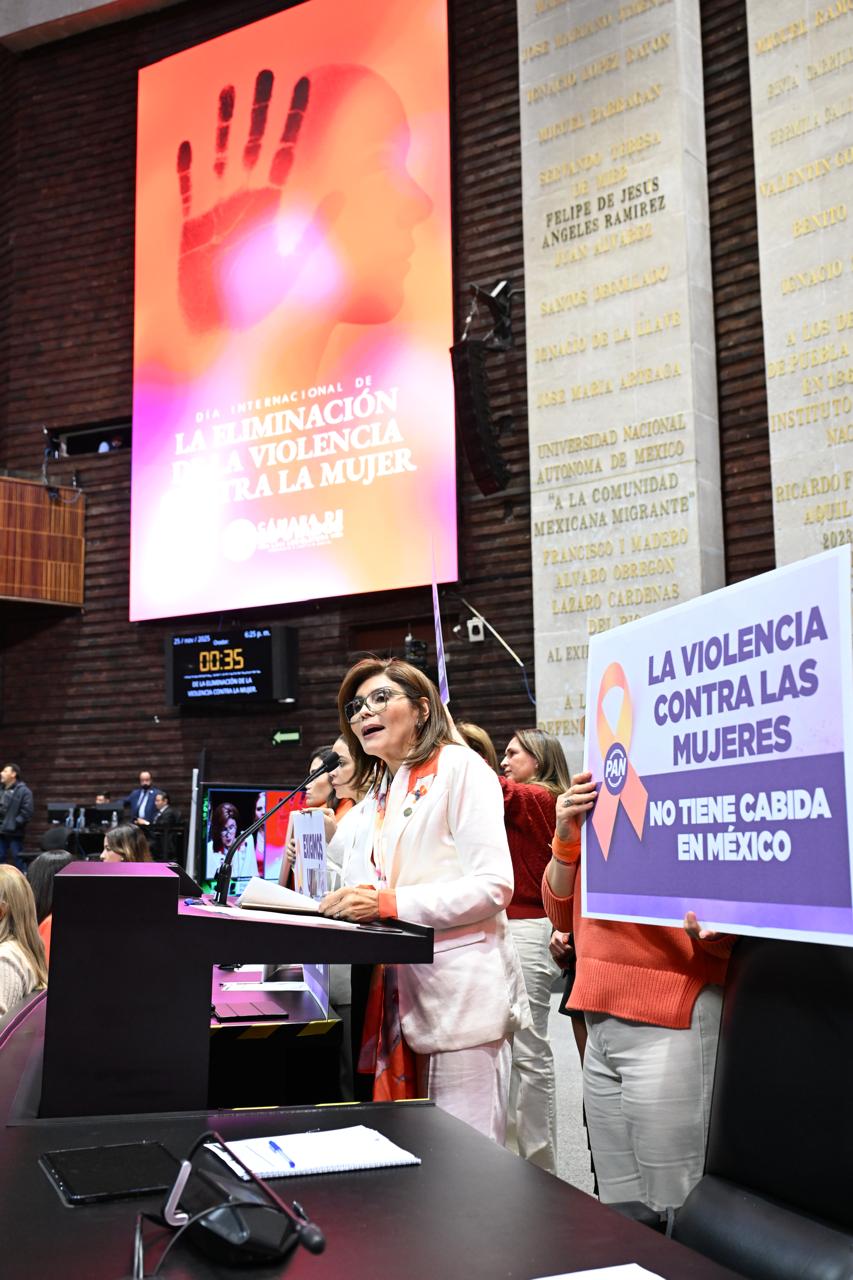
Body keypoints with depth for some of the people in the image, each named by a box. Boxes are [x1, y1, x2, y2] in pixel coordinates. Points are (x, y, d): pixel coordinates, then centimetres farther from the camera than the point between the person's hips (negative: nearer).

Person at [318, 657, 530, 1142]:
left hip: (461, 988, -8)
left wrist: (389, 903, -19)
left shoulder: (459, 767, -6)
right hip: (407, 990, 8)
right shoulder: (389, 791, 19)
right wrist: (355, 902, 3)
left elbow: (493, 885, -16)